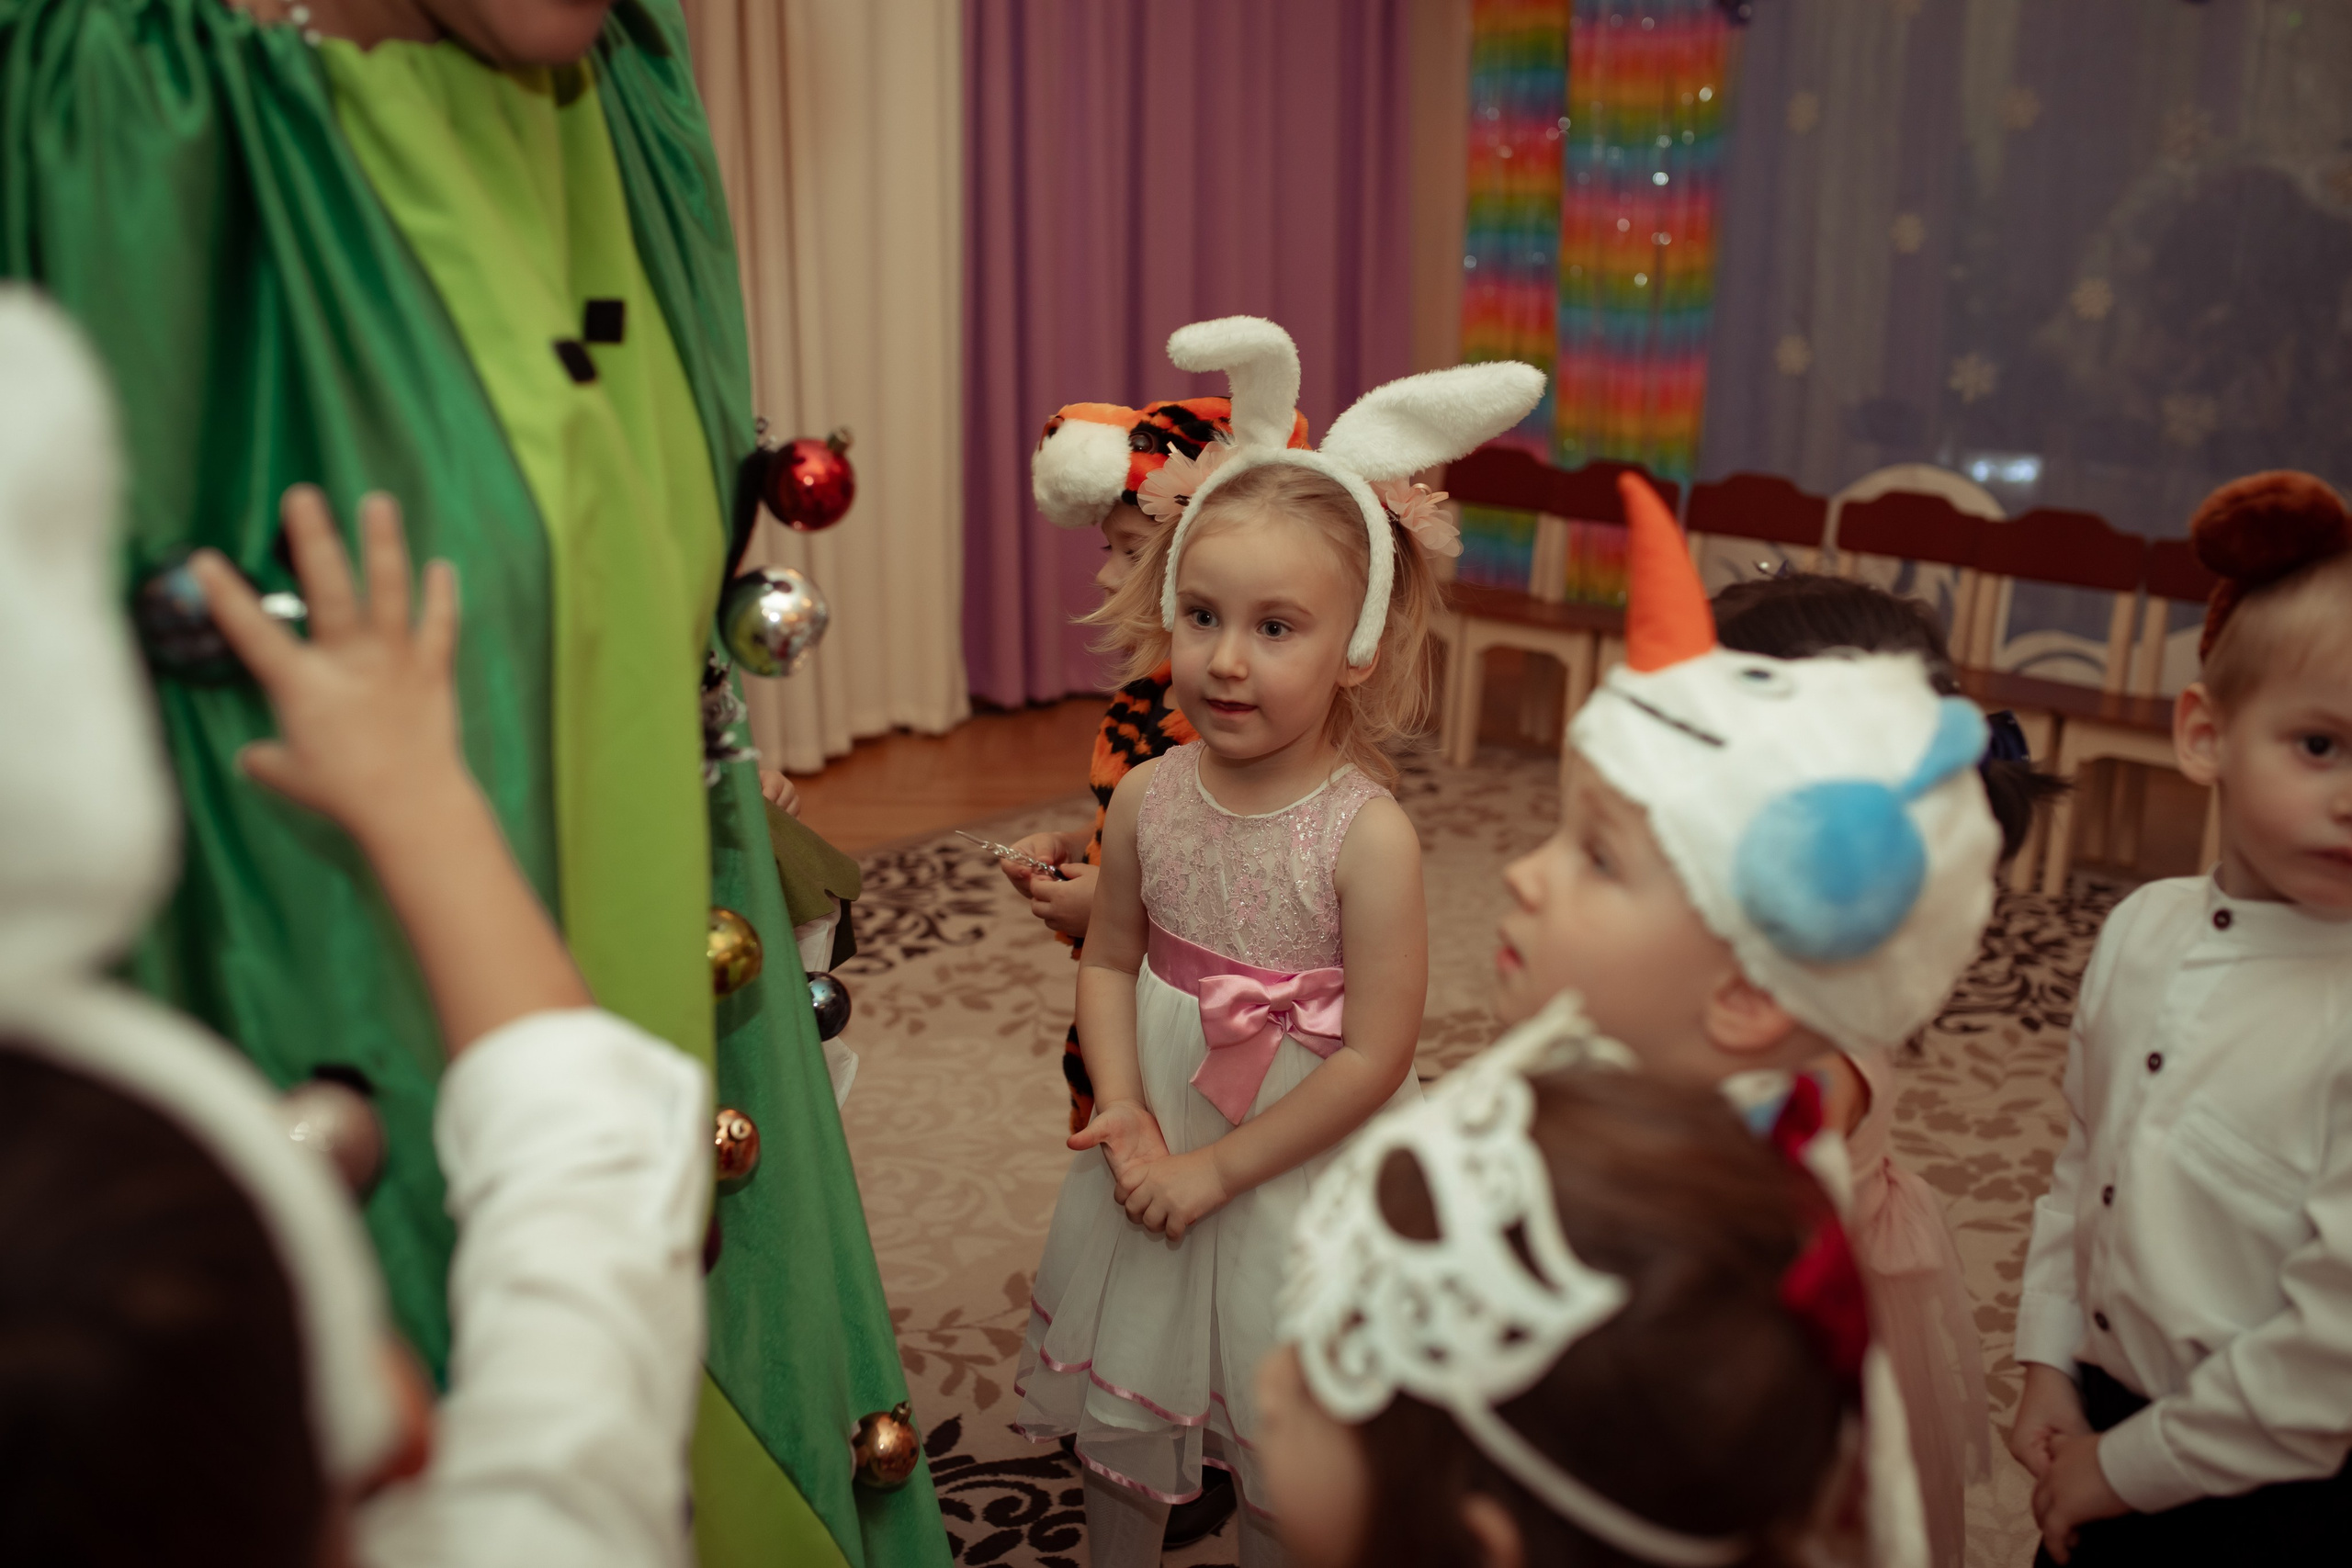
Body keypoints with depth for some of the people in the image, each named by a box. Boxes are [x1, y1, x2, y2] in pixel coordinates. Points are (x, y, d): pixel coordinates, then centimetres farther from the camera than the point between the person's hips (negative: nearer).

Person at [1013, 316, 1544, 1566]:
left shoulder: (1367, 834, -23)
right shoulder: (1148, 797, -9)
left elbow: (1372, 1058, -21)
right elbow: (1110, 958, 2)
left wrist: (1214, 1167, -17)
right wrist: (1124, 1115, -13)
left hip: (1293, 1183, -4)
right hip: (1155, 1161, 4)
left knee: (1283, 1455, 14)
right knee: (1118, 1412, 22)